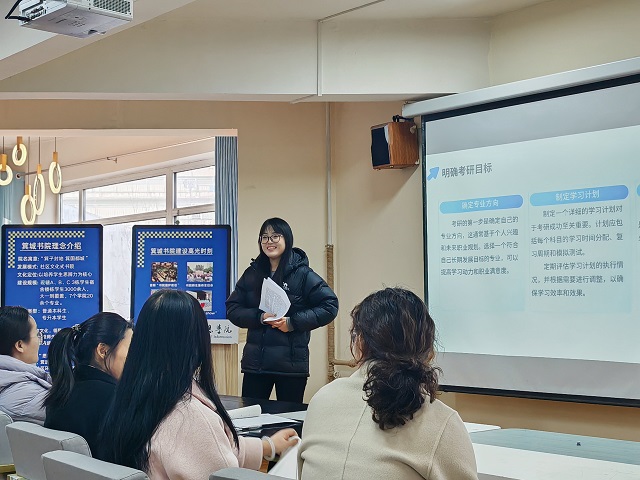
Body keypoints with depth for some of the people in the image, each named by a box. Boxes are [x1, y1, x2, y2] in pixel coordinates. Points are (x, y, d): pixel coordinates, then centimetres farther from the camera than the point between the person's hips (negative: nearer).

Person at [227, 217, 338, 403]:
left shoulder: (302, 274, -3)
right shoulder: (252, 274, 9)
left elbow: (330, 306, -6)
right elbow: (232, 309, 7)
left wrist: (293, 322, -15)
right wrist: (260, 317, -12)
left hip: (291, 364, -3)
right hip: (255, 362, 3)